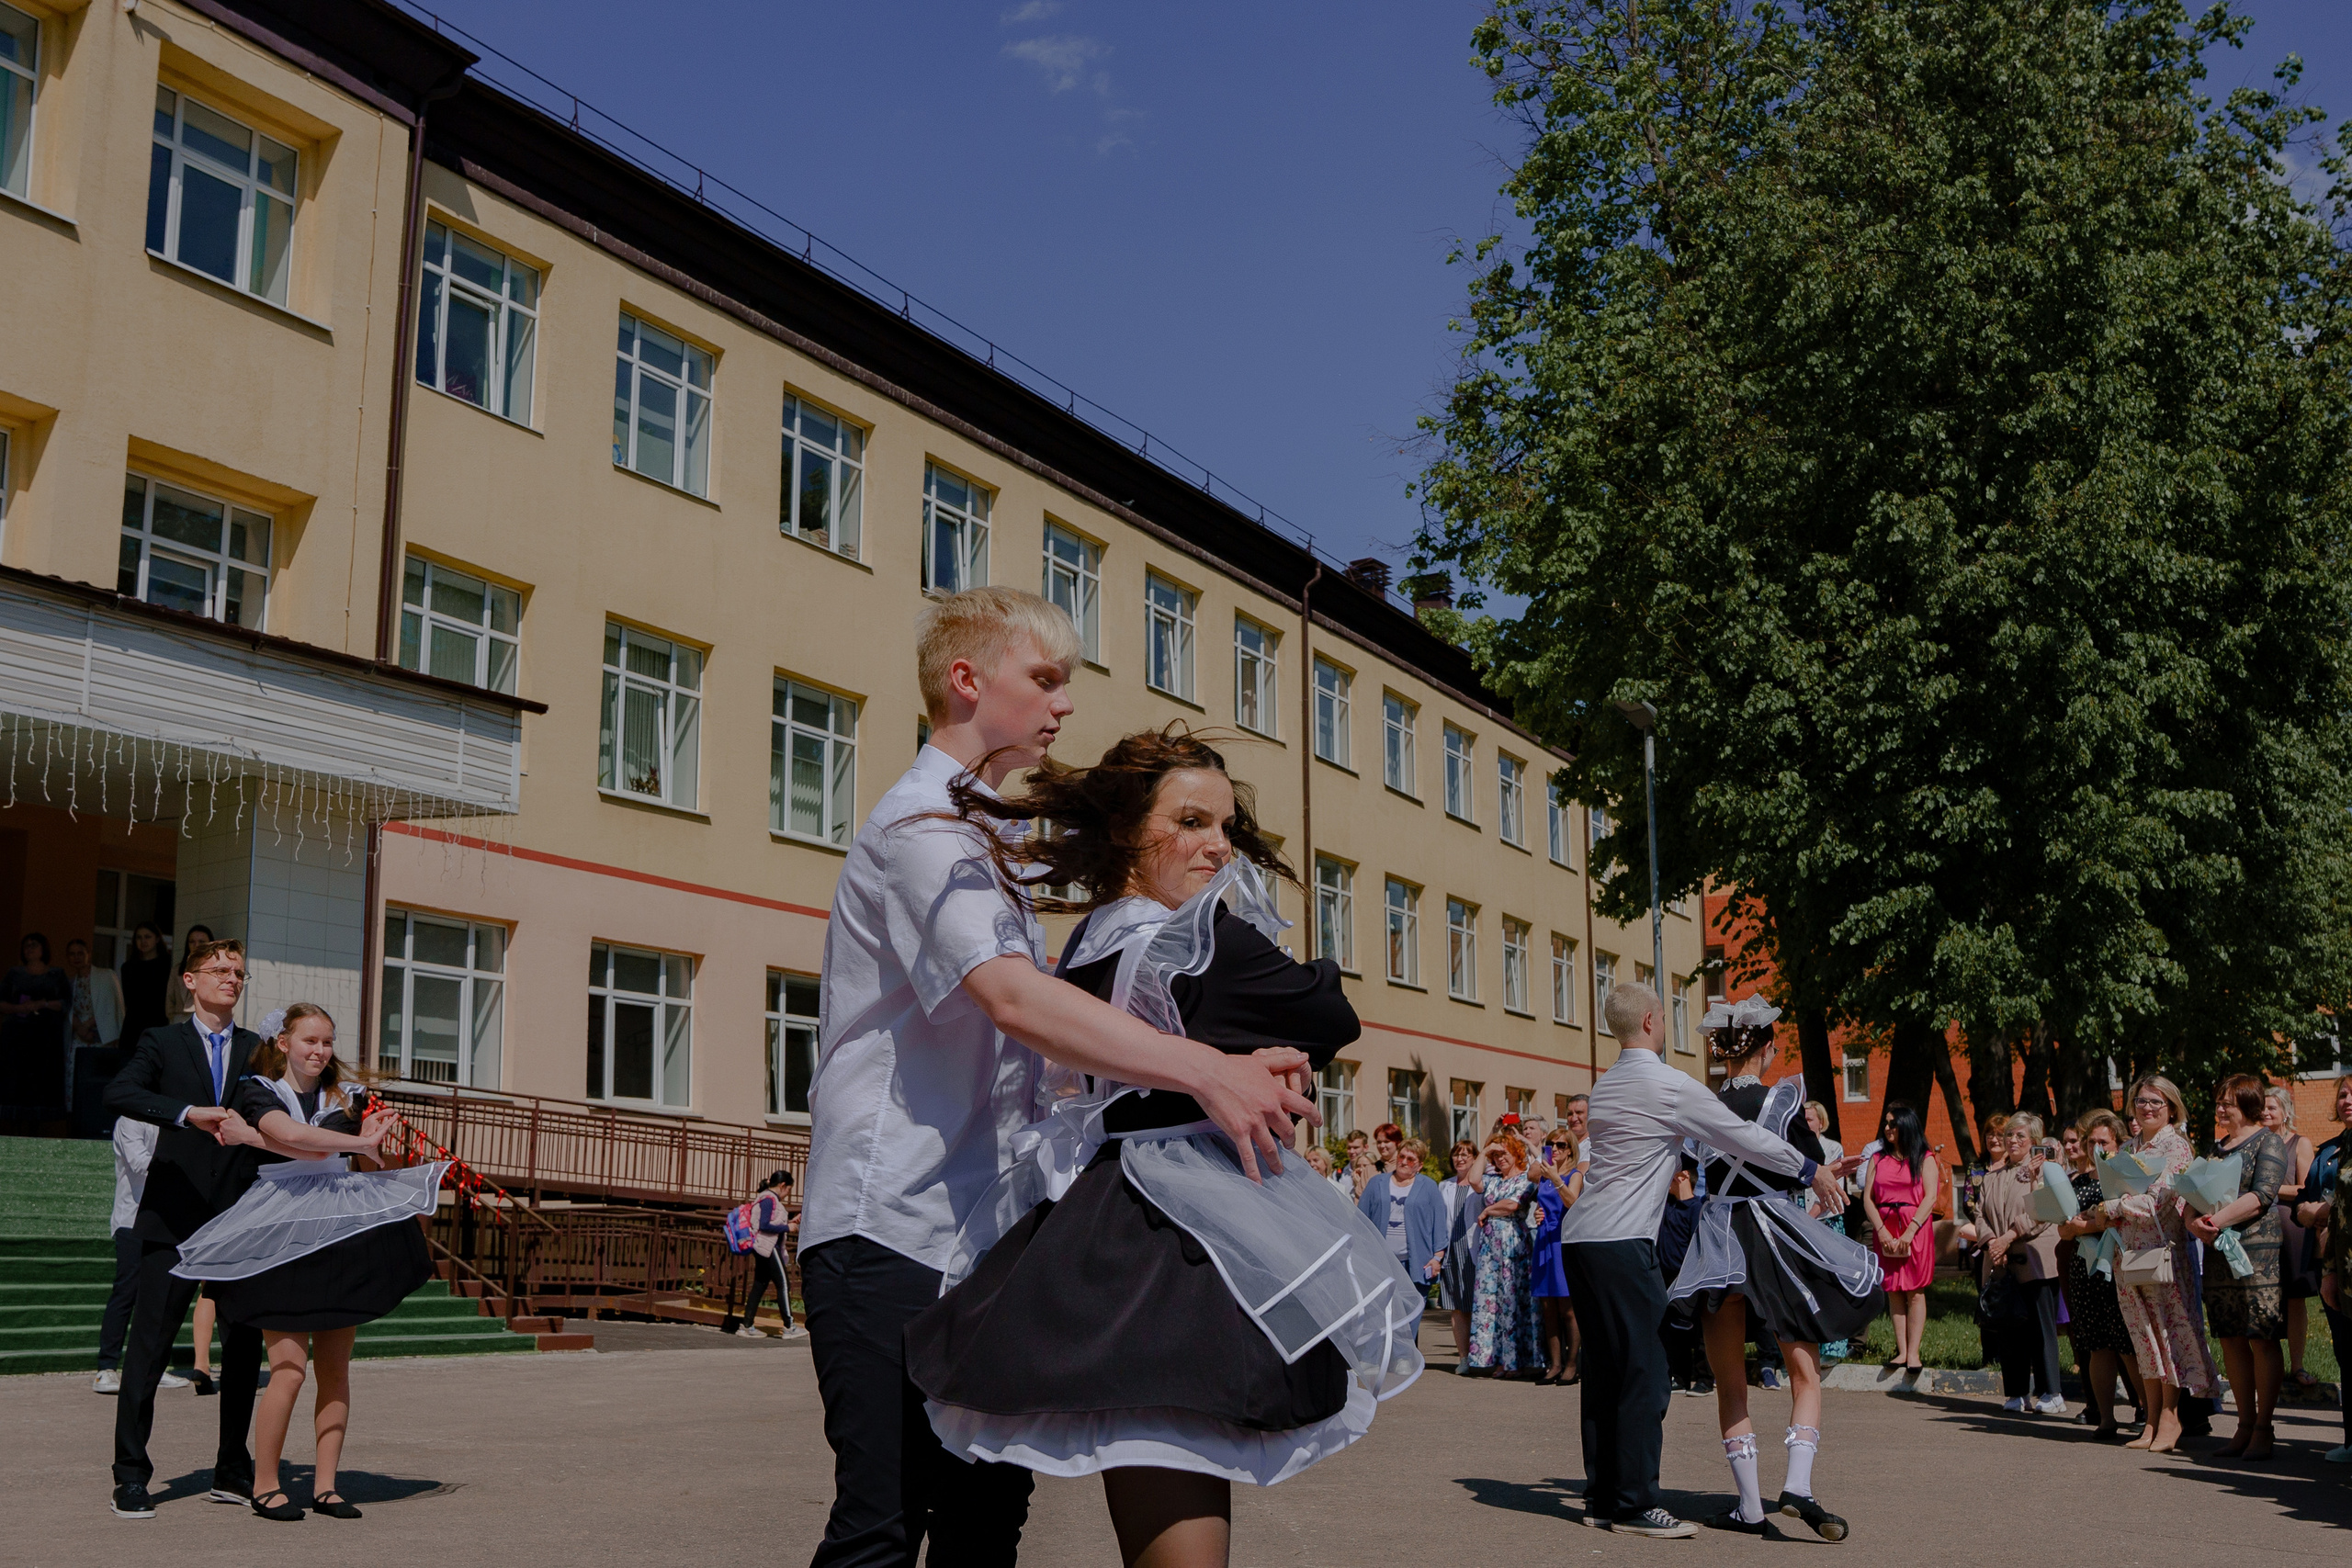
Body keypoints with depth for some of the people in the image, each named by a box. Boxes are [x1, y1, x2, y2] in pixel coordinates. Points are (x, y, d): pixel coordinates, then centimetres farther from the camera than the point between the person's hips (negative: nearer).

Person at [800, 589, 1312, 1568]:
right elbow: (1012, 997, -26)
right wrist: (1206, 1072, -33)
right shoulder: (922, 825, -9)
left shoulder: (985, 838, 23)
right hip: (892, 1228, -9)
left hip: (978, 1227, 10)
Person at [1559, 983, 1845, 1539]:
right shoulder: (1670, 1086, -9)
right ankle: (1634, 1504, -5)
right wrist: (1810, 1170, 11)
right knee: (1644, 1369, -6)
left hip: (1579, 1239, 9)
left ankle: (1602, 1498, 14)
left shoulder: (1605, 1087, 17)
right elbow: (1743, 1137, -2)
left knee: (1605, 1368, 11)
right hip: (1621, 1243, -9)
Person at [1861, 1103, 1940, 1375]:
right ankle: (1901, 1351, 2)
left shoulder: (1924, 1159, 5)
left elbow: (1930, 1197, -5)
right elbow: (1867, 1199, 7)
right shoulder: (1877, 1159, 14)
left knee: (1915, 1292, -5)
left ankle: (1913, 1352, -5)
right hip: (1884, 1229, 3)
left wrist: (1910, 1231, -15)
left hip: (1916, 1229, -3)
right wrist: (1881, 1230, -8)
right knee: (1894, 1291, 1)